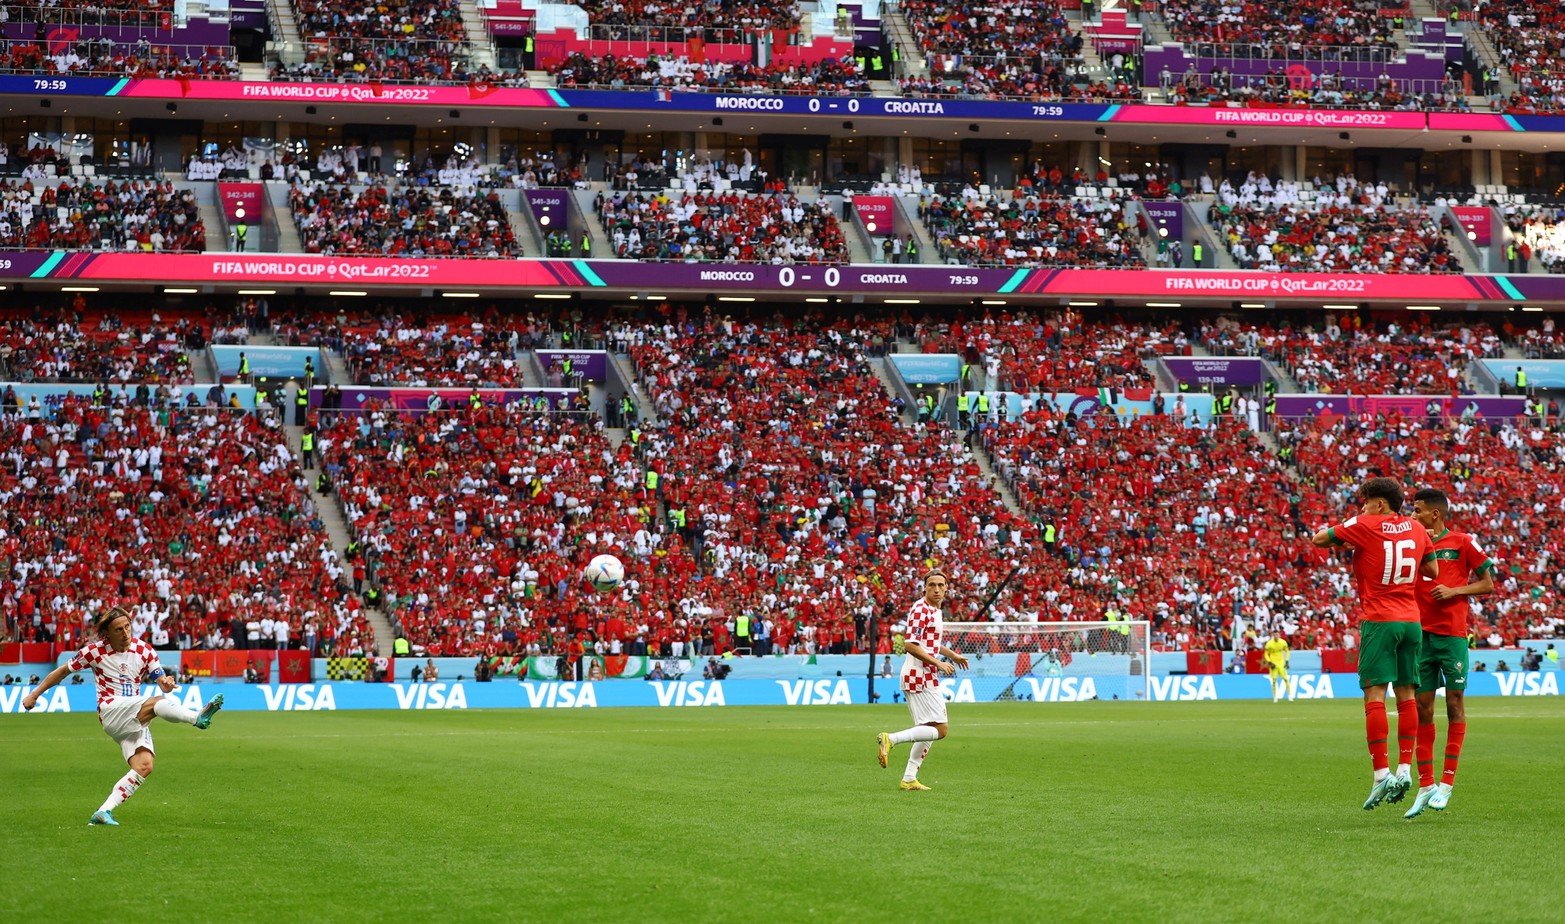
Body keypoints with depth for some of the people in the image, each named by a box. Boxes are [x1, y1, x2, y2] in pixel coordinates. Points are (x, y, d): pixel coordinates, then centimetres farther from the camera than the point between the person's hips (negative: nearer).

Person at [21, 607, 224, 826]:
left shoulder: (144, 650, 5)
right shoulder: (95, 651, -2)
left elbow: (162, 682, 5)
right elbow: (63, 671, 9)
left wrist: (166, 683, -20)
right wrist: (34, 694, 11)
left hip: (135, 720, 4)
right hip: (111, 710, -4)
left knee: (144, 767, -17)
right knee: (158, 703, -31)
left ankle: (104, 812, -15)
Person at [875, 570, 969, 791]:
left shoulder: (934, 610, 16)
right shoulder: (921, 610, -15)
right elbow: (910, 645, -23)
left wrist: (952, 655, 31)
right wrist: (939, 663, -21)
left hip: (923, 678, 10)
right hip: (921, 676, -10)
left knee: (929, 730, 15)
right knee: (939, 730, -12)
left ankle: (909, 779, 15)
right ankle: (890, 739, -18)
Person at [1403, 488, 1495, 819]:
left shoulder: (1462, 543, 0)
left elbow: (1488, 583, 3)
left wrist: (1454, 591, -11)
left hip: (1453, 633, -4)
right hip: (1421, 633, 4)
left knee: (1455, 703, -1)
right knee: (1423, 708, 2)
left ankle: (1447, 783, 3)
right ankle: (1425, 785, 6)